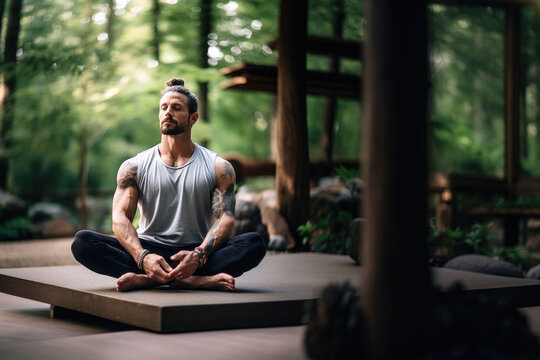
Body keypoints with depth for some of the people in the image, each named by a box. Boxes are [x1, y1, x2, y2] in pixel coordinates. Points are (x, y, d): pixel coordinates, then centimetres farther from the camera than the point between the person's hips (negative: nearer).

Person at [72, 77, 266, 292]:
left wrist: (199, 255, -28)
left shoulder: (218, 168, 4)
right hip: (150, 250, 1)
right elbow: (120, 218, -6)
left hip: (197, 253, 0)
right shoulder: (134, 167, 6)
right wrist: (143, 257, -27)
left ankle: (145, 279, -34)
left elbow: (225, 220, -7)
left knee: (255, 244, -29)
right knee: (82, 242, -26)